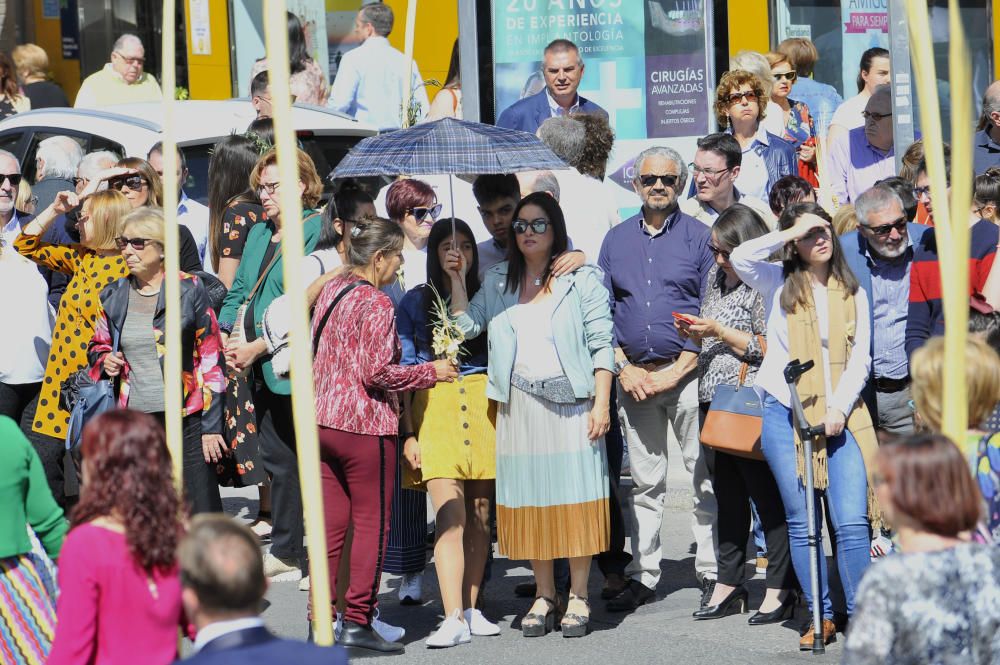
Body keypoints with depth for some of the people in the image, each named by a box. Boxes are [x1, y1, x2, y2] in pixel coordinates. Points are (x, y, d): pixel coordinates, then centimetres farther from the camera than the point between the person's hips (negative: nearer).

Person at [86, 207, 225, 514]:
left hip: (185, 420, -4)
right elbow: (97, 347, 25)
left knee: (198, 513, -3)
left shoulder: (189, 290, -1)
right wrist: (105, 361, 0)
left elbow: (211, 359, -1)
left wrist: (211, 425, -5)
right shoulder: (113, 296, 9)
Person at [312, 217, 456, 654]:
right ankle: (357, 622, 1)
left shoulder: (332, 290, 11)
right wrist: (431, 372, -8)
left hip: (323, 419, 8)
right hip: (364, 425, -8)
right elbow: (377, 372, -19)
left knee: (332, 524, 11)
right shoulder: (376, 304, -14)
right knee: (372, 524, 1)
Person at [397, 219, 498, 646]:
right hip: (435, 407, -2)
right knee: (450, 515, -12)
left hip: (484, 405, 2)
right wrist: (408, 433, -1)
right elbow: (403, 369, 6)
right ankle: (454, 618, -15)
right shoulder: (415, 302, 7)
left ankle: (470, 608, 12)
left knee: (480, 516, 3)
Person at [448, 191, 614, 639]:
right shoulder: (498, 281, 14)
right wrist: (457, 280, -2)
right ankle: (544, 596, 13)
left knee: (575, 497, -4)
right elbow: (466, 326, 6)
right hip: (519, 404, 3)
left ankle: (578, 597, 3)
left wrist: (601, 403, -8)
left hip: (571, 401, -3)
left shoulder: (583, 280, 3)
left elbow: (601, 345, -1)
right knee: (530, 499, 4)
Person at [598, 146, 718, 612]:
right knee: (644, 482, 7)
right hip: (634, 376, 3)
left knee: (705, 477, -4)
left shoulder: (699, 237, 1)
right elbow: (603, 312, 13)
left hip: (687, 373, -3)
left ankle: (713, 574, 0)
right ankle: (642, 576, 11)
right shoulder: (616, 240, 12)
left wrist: (677, 371, -9)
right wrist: (624, 369, 0)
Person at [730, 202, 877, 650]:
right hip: (785, 412, -1)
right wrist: (793, 231, -10)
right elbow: (741, 257, -16)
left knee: (852, 521, -9)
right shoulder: (778, 284, 5)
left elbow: (860, 359, 7)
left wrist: (839, 410, -6)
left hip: (842, 416, 1)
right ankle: (820, 616, 9)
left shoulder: (852, 293, 10)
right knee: (802, 522, 1)